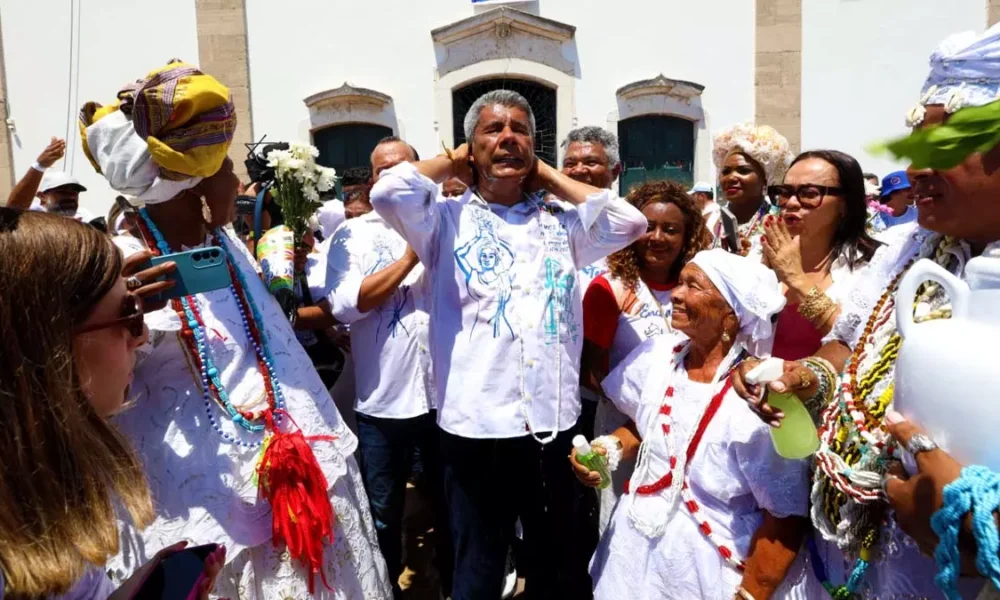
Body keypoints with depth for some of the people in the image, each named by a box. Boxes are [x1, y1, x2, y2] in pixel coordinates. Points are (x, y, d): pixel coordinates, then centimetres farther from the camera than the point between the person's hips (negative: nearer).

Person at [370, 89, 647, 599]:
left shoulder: (561, 220, 10)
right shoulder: (449, 219, 0)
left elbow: (630, 221, -1)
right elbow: (389, 191, -15)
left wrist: (547, 176, 6)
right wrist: (451, 163, 2)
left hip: (557, 427, 3)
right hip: (477, 428, -3)